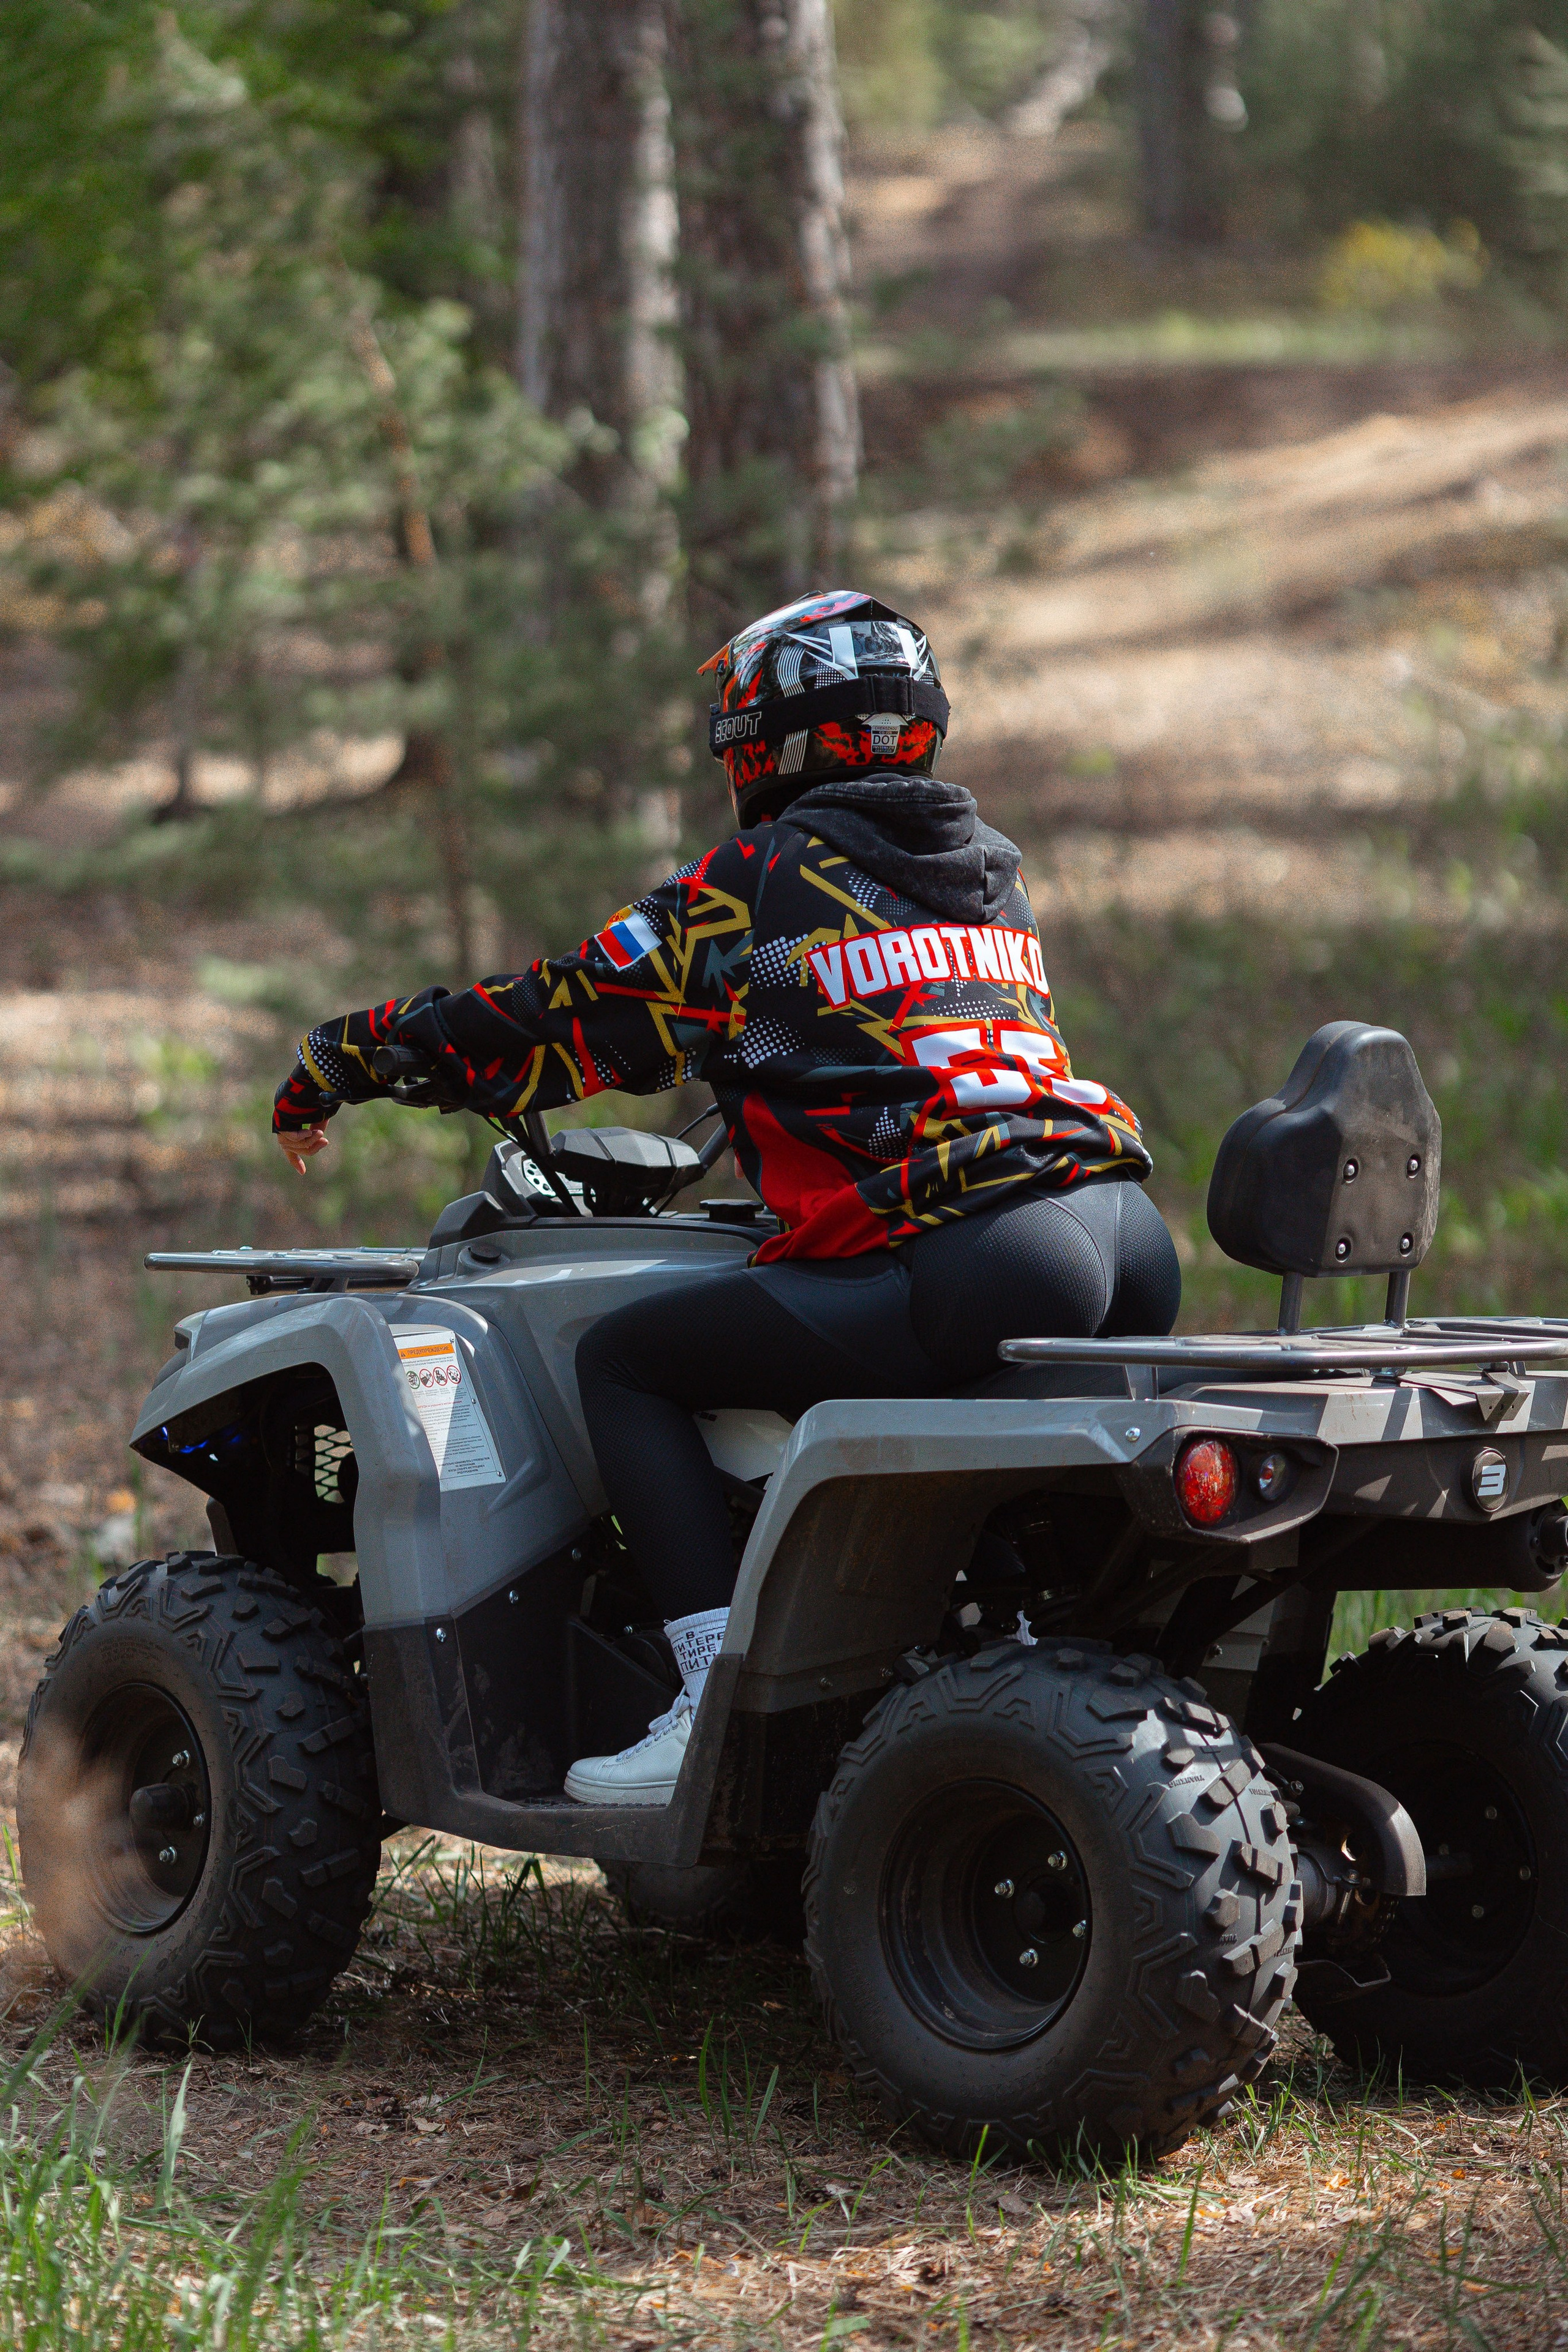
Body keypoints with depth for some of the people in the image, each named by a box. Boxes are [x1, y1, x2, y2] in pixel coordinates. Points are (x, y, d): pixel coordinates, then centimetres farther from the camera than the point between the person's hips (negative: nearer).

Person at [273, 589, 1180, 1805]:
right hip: (1137, 1245, 8)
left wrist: (349, 1055, 21)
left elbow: (571, 1017, 9)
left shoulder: (757, 882, 5)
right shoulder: (992, 873, 25)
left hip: (965, 1267, -8)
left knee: (625, 1360, 3)